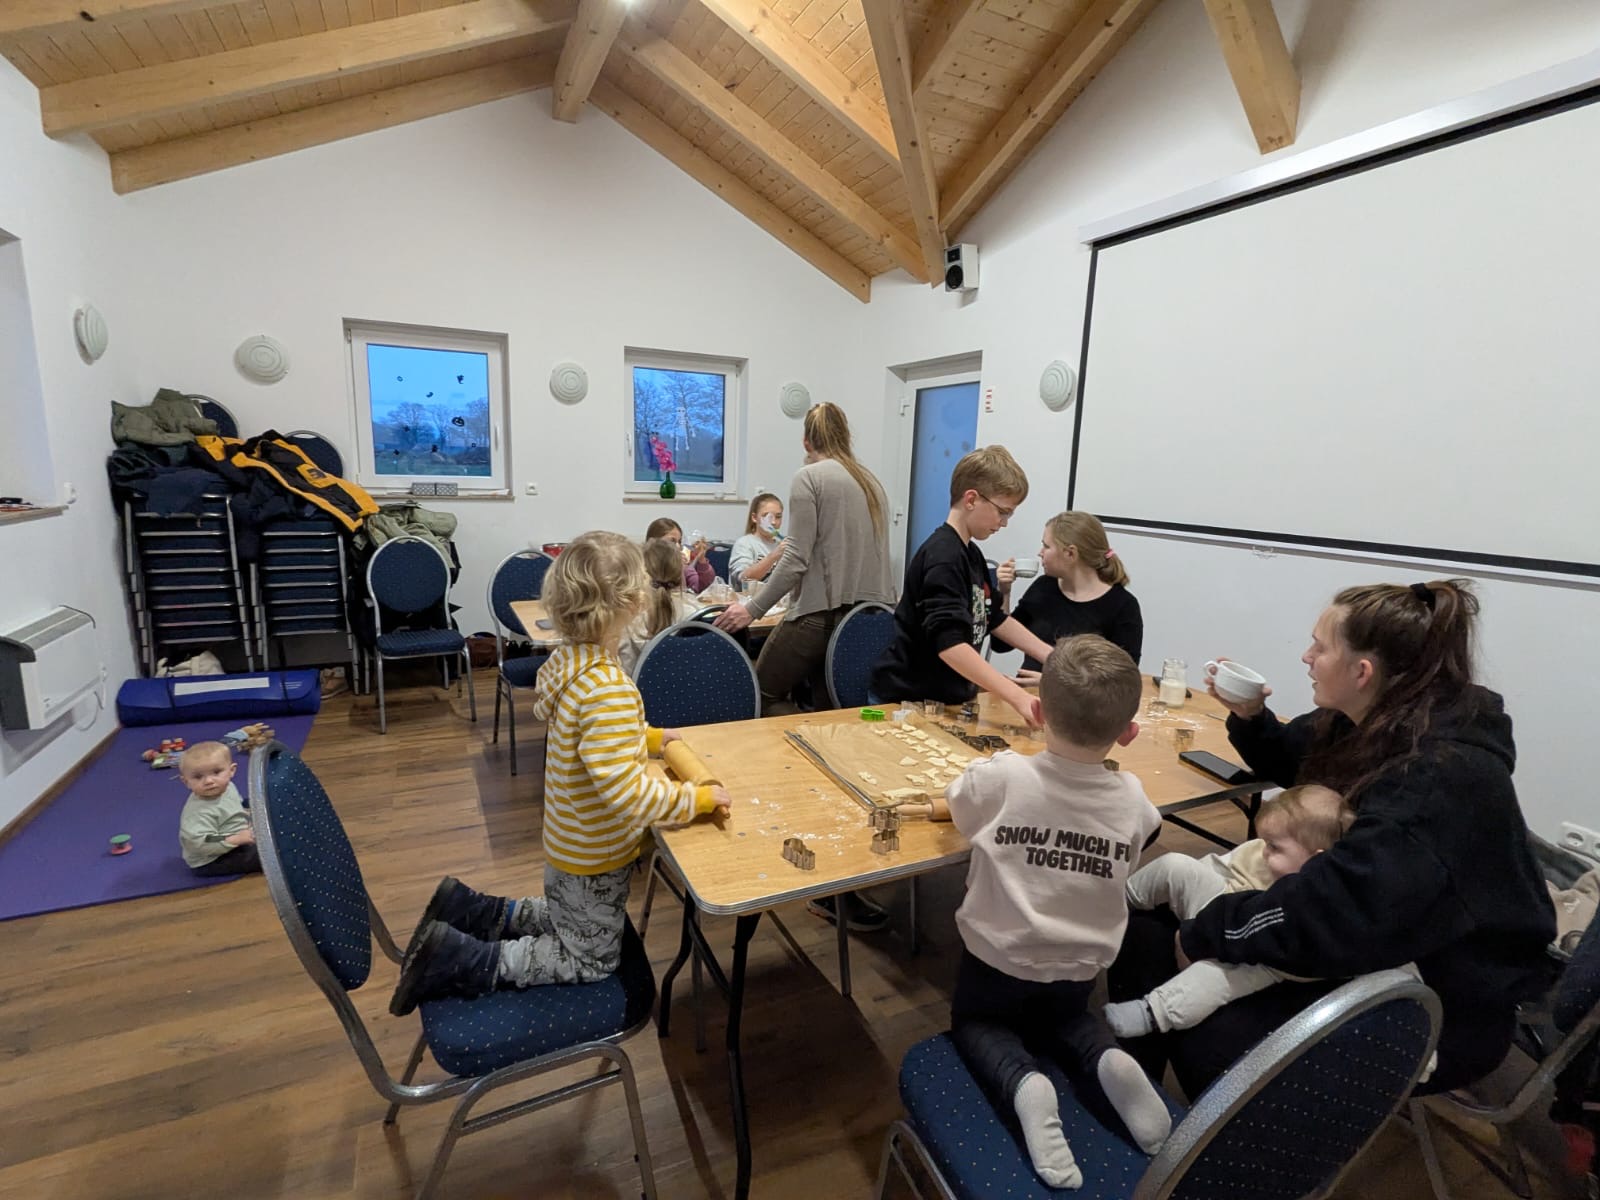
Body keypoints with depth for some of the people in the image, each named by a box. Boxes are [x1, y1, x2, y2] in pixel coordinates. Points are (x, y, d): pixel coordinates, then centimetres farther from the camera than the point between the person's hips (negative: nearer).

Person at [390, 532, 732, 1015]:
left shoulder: (566, 659, -7)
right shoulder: (610, 692, -36)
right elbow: (626, 793, -36)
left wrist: (650, 737, 7)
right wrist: (698, 798, -25)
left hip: (568, 842, 8)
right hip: (595, 854, -8)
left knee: (567, 922, 34)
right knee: (592, 961, 16)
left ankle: (468, 910, 24)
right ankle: (463, 963, 8)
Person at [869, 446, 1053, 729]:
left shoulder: (971, 554, 9)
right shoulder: (943, 558, -22)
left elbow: (996, 619, 18)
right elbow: (950, 644, -32)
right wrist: (1018, 697, -36)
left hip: (945, 697, 9)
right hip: (907, 701, -9)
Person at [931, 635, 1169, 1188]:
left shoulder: (1001, 775, -27)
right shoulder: (1132, 799, -17)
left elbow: (954, 805, -5)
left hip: (999, 956, -3)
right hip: (1079, 965, 3)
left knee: (974, 1023, 25)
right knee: (1066, 1019, 34)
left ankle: (1023, 1084, -5)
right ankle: (1108, 1062, 2)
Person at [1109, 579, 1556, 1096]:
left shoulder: (1440, 779, -31)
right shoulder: (1376, 724, -3)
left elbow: (1331, 910, -37)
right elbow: (1292, 764, 18)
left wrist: (1206, 932, -24)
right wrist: (1250, 717, -4)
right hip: (1374, 937, 8)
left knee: (1212, 1041, -26)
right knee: (1147, 928, -4)